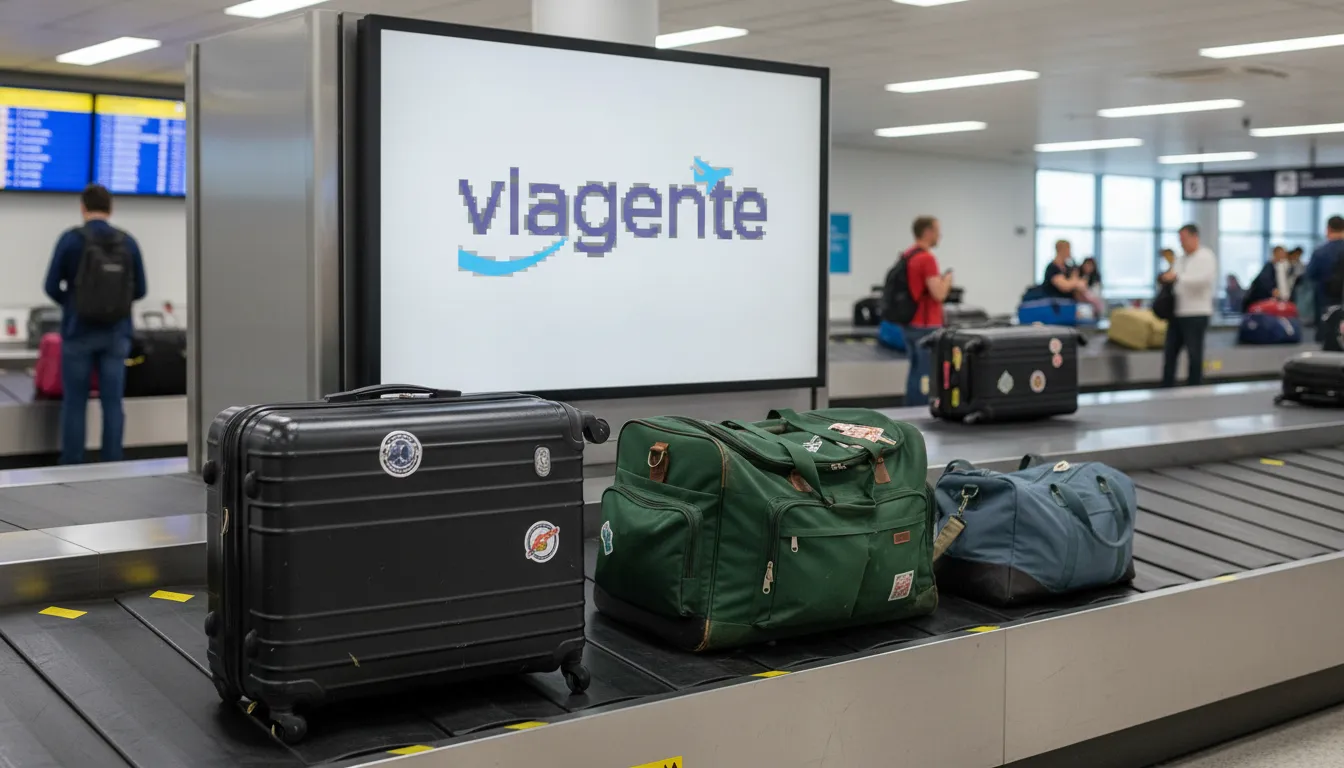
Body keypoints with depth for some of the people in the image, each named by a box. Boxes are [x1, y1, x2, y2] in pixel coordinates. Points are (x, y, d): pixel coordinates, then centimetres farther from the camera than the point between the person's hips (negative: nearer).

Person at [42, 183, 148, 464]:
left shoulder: (71, 239, -6)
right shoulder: (128, 242, 1)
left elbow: (52, 286, -2)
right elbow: (139, 290, 6)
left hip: (79, 332, -2)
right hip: (116, 333, 2)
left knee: (75, 403, 5)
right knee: (112, 402, 5)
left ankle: (71, 467, 7)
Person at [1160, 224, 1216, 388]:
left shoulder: (1206, 257, -5)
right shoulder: (1181, 259, 17)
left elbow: (1205, 279, -21)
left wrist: (1177, 276, -24)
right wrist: (1166, 279, 0)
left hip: (1196, 314, -7)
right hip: (1177, 312, 7)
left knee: (1195, 355, -1)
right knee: (1170, 352, 5)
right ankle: (1167, 389, 10)